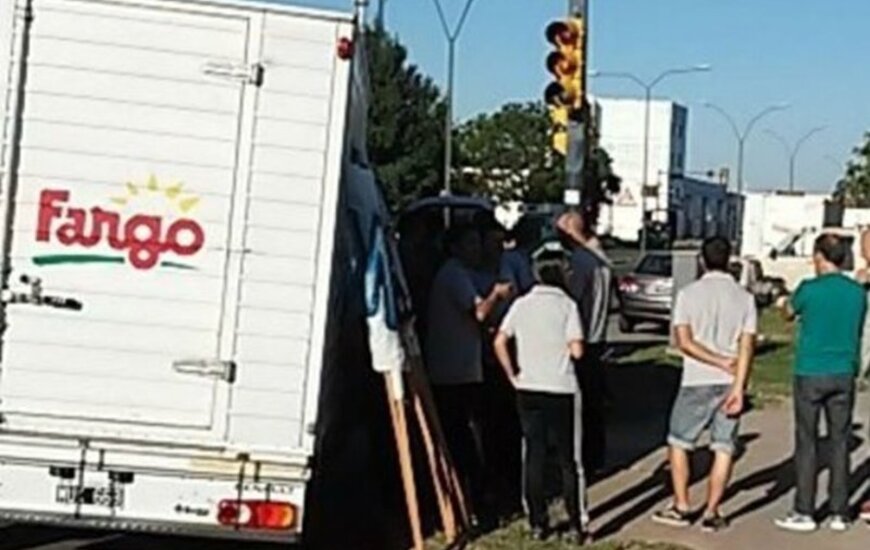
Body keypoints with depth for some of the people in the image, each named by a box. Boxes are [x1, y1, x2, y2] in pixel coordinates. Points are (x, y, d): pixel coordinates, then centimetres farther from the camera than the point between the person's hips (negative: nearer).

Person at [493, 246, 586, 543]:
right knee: (567, 459, 7)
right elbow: (576, 350, -13)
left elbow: (500, 343, -5)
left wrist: (512, 374, 4)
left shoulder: (521, 304, 2)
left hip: (528, 389, 3)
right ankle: (575, 525, 8)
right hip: (560, 390, -3)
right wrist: (562, 345, 8)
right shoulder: (567, 305, -6)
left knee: (534, 456, 9)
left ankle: (538, 523, 13)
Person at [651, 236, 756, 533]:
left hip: (697, 382, -2)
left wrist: (722, 362, -8)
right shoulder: (744, 298, 1)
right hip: (730, 384, 2)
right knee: (724, 448, 7)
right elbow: (747, 346, -8)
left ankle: (681, 507, 11)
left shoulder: (688, 294, -4)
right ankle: (711, 513, 7)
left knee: (678, 442, 13)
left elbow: (684, 341, -11)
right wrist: (738, 388, -12)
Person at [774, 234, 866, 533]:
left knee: (807, 443, 2)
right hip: (844, 374, 4)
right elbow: (857, 331, 12)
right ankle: (839, 514, 12)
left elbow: (790, 313, 9)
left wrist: (784, 305, 32)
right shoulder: (857, 292, 2)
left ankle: (804, 513, 4)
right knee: (840, 442, 9)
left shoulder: (809, 289, -10)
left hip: (811, 373, -4)